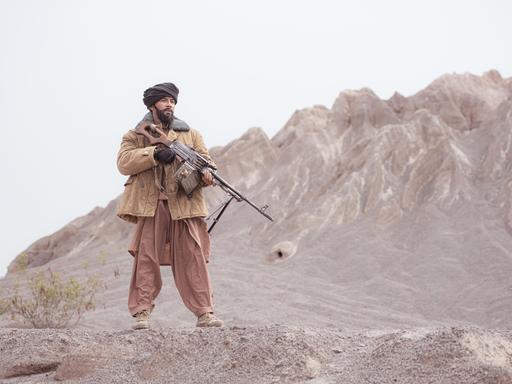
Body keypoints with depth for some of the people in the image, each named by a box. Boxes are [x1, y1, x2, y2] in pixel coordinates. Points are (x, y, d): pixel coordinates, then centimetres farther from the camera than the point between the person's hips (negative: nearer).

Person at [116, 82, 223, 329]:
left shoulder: (191, 134, 20)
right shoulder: (136, 135, 12)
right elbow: (124, 162, -3)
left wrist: (206, 174, -12)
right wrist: (154, 154, -15)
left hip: (184, 205, 2)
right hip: (150, 205, -2)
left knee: (193, 258, -2)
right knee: (146, 258, -3)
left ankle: (204, 313, -1)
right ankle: (141, 313, 1)